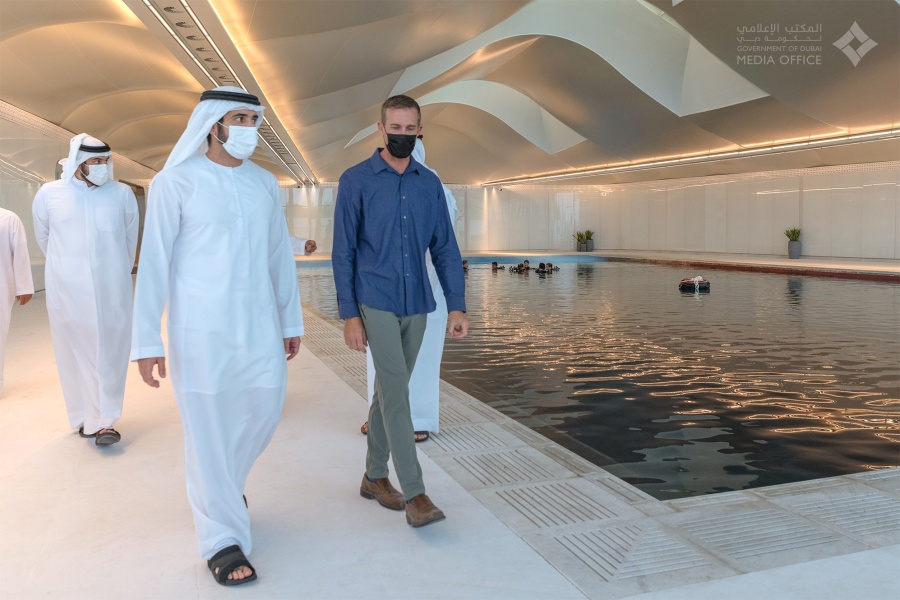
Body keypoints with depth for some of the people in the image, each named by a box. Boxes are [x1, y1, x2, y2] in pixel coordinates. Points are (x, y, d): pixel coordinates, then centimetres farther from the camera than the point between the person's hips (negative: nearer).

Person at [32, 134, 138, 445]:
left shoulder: (122, 194, -2)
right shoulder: (49, 194, -1)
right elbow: (43, 238, 15)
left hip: (111, 290, 0)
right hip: (67, 290, 1)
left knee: (109, 353, 0)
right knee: (75, 353, 7)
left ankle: (104, 420, 3)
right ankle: (84, 417, 19)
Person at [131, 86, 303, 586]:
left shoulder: (264, 183, 8)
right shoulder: (175, 182, -6)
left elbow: (280, 255, 13)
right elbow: (154, 263, -7)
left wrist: (291, 320, 14)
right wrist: (146, 342, -9)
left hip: (258, 323, 5)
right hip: (200, 327, -5)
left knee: (265, 410, 11)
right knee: (208, 429, 2)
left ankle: (221, 485, 41)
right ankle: (222, 539, 16)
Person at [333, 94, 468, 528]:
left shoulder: (430, 184, 8)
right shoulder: (356, 181, -3)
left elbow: (445, 249, 8)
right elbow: (343, 252, -4)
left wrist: (457, 306, 1)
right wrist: (349, 314, -9)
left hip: (416, 306, 4)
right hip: (376, 304, -4)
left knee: (390, 391, 13)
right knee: (396, 391, -10)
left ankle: (375, 476, 27)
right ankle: (414, 494, -6)